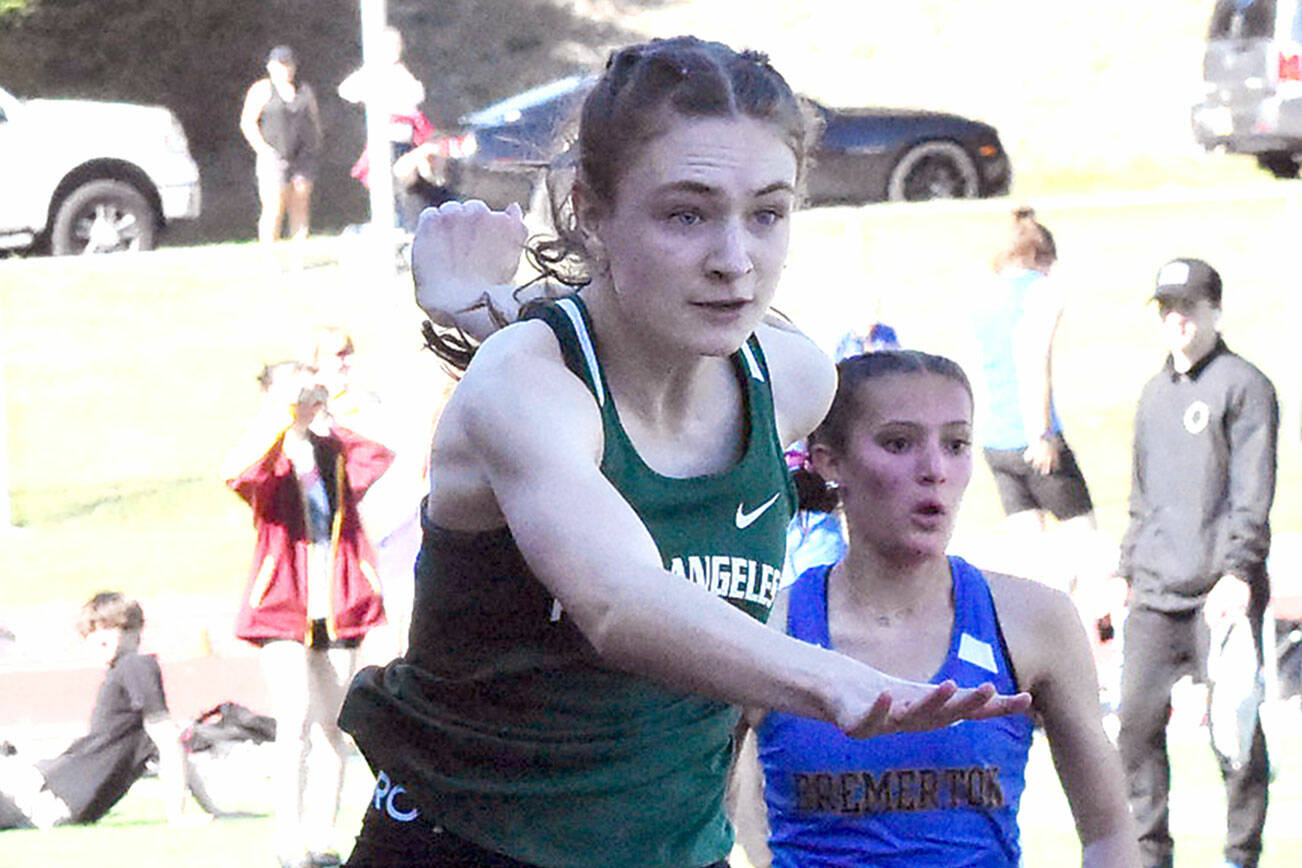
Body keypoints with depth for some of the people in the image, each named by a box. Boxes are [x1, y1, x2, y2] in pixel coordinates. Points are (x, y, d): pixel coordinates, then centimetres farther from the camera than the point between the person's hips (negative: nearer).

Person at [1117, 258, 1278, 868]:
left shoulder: (1243, 385, -3)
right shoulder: (1155, 394, 18)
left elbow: (1252, 492, -11)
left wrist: (1238, 572, -20)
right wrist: (1128, 571, 19)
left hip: (1221, 592, -6)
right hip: (1155, 595, 6)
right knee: (1137, 722, 3)